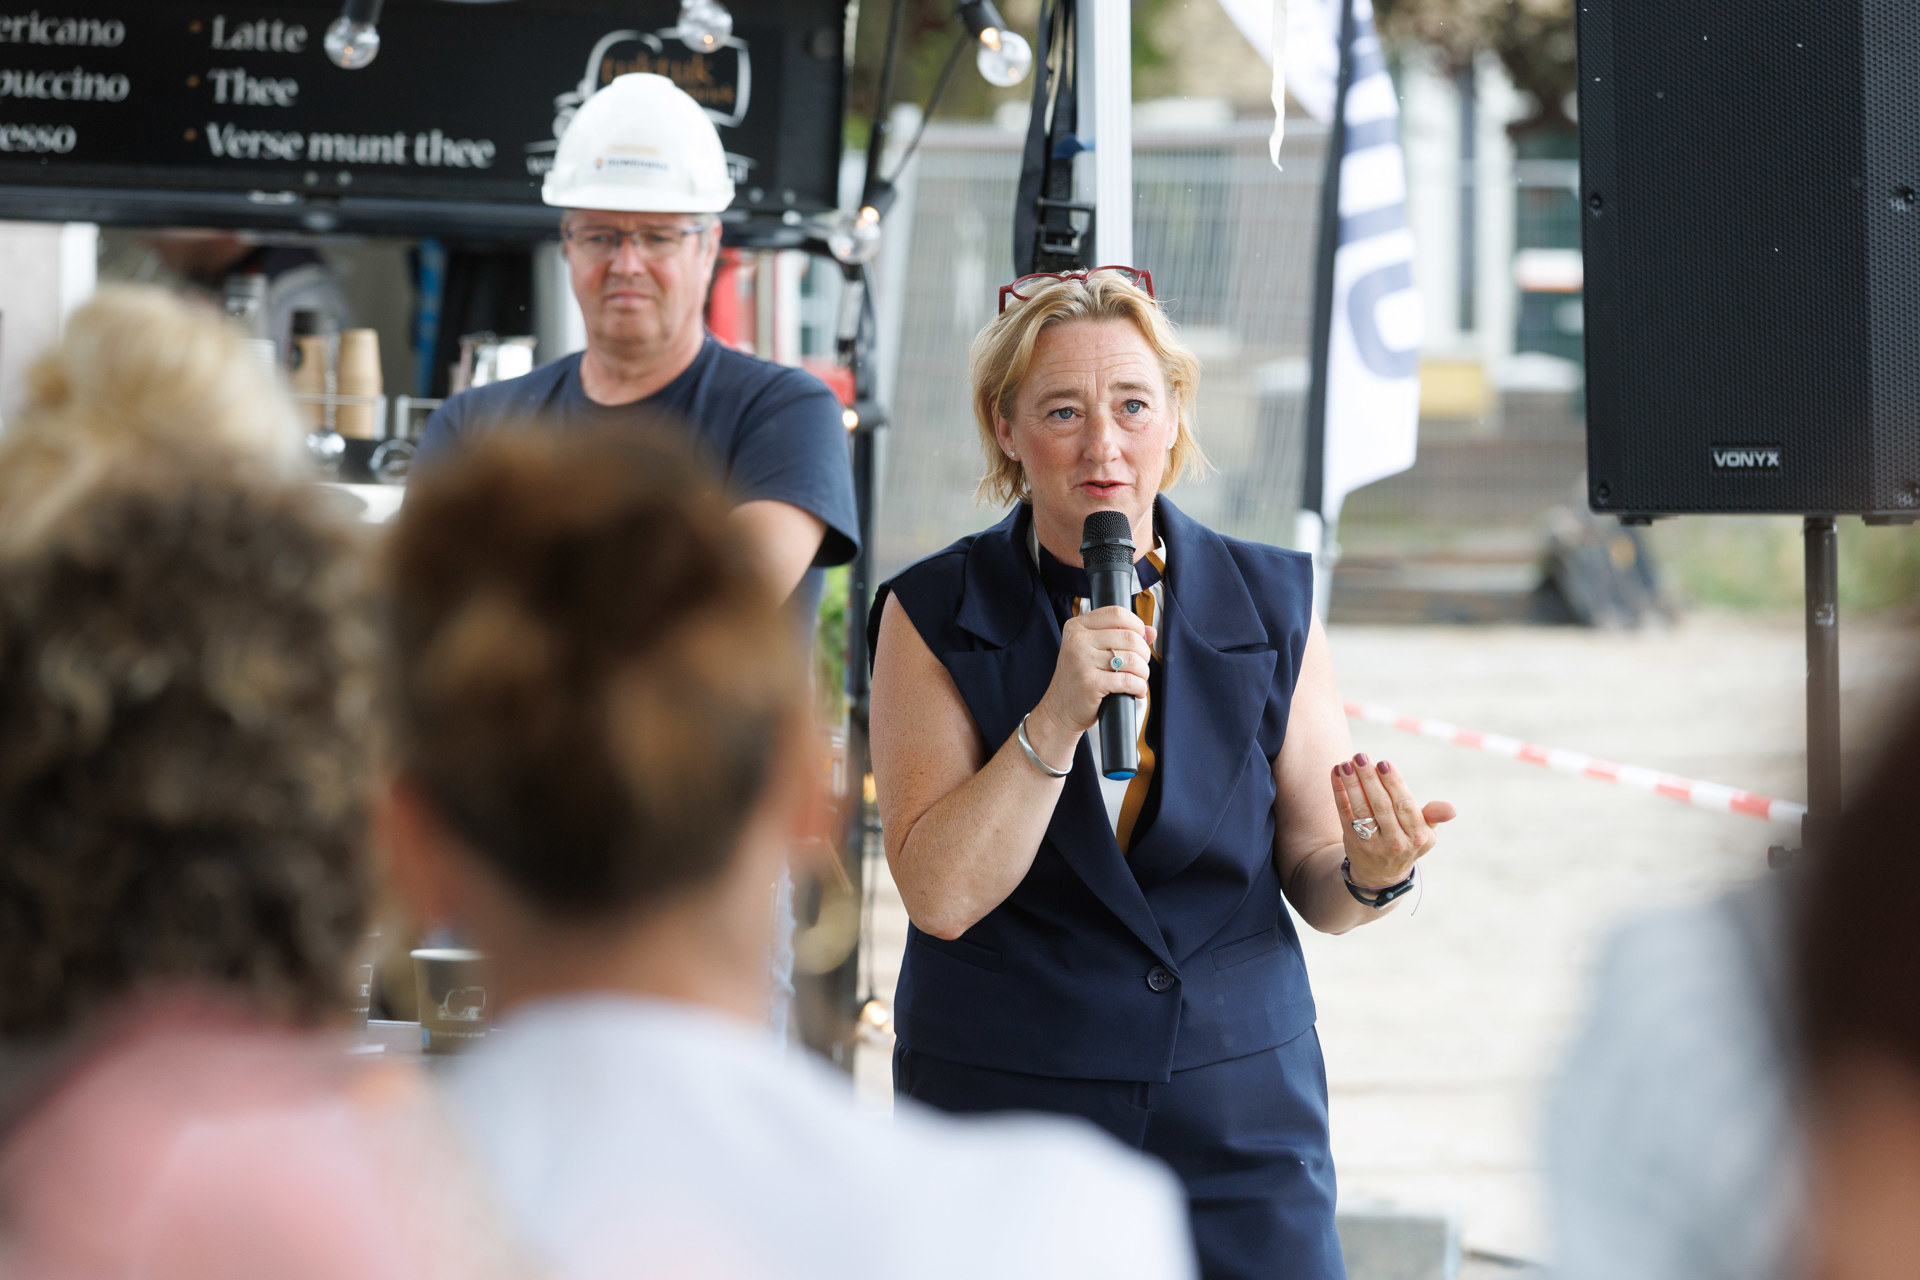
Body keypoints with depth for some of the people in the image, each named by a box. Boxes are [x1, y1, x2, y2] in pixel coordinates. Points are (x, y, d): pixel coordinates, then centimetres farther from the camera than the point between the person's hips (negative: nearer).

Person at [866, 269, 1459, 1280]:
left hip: (1241, 1111, 2)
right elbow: (939, 895, -13)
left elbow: (1311, 881, 5)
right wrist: (1056, 718, -23)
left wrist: (1370, 874, -17)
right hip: (1004, 1110, -2)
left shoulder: (1270, 607, 2)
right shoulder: (934, 617, -4)